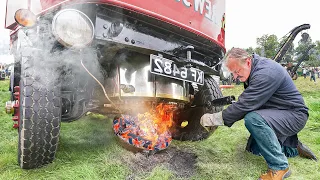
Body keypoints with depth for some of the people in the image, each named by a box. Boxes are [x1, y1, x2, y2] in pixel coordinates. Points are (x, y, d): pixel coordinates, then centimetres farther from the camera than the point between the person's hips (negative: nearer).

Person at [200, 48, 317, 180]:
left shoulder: (265, 73, -29)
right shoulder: (254, 70, 1)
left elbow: (245, 105, -32)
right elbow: (246, 102, 8)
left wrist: (212, 119, -26)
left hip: (294, 114, -9)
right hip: (275, 114, 10)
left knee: (253, 119, -35)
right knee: (253, 148, 12)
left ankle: (279, 168, -18)